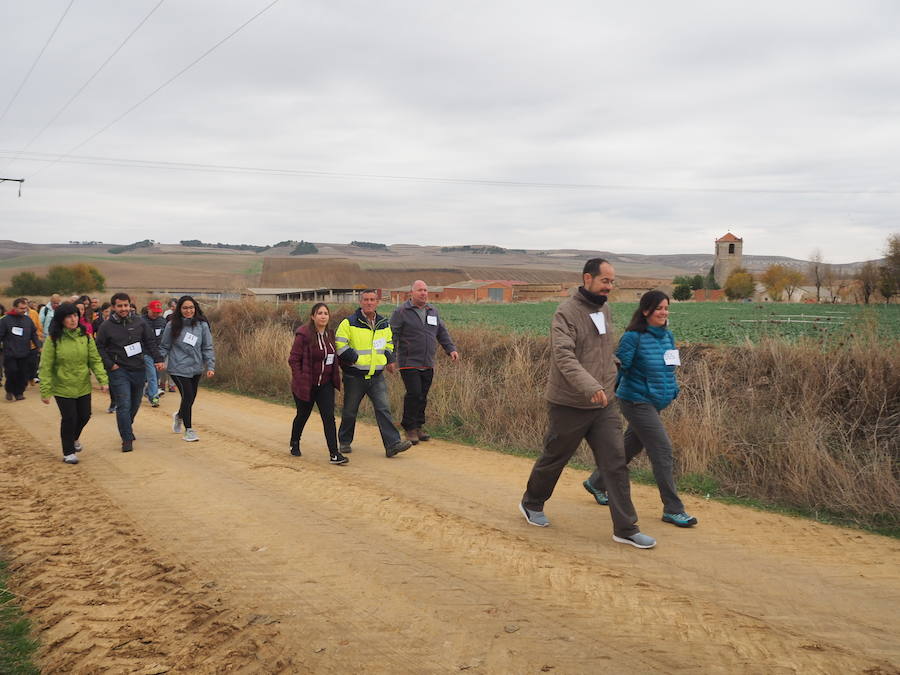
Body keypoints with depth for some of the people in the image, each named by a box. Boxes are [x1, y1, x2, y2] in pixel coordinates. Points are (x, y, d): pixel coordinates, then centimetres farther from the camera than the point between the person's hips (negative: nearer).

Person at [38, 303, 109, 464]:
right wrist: (45, 391, -12)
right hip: (63, 388, -4)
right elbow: (46, 366, -10)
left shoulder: (85, 337, -1)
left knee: (84, 416, 14)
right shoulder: (53, 339, -11)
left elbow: (95, 360, -1)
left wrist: (103, 379, -13)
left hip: (83, 387, 4)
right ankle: (68, 452, 19)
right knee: (69, 419, 0)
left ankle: (74, 438, 46)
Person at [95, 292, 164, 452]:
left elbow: (150, 342, 7)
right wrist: (109, 364, -9)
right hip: (119, 371, -3)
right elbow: (99, 348, 1)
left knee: (135, 403, 16)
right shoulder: (106, 326, -4)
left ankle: (127, 427, 40)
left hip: (138, 369, 4)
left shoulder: (139, 322, 2)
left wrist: (158, 358, -3)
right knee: (124, 405, -10)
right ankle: (127, 439, -3)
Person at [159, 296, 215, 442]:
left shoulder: (202, 325, -1)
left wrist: (210, 366, -7)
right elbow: (164, 346, 3)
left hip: (196, 368, 3)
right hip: (179, 369, -3)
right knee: (187, 396, -10)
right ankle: (188, 430, 9)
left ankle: (179, 416, 47)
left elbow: (208, 348, 1)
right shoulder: (172, 325, -4)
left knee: (191, 397, 13)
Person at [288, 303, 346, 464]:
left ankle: (334, 454, -9)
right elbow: (293, 359, -13)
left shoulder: (330, 334, 6)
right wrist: (299, 380, -18)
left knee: (329, 417, -6)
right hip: (306, 385, -4)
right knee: (302, 415, 14)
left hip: (325, 384, 4)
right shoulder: (303, 335, -14)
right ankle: (294, 444, 41)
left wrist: (335, 378, 8)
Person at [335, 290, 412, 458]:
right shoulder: (349, 323, -6)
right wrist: (355, 359, -15)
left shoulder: (384, 324, 10)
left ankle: (393, 444, -11)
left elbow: (389, 343, 26)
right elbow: (339, 344, -10)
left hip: (377, 376, 3)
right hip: (354, 376, -3)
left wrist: (389, 359, 10)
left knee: (384, 408, -7)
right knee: (349, 411, 8)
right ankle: (344, 442, 27)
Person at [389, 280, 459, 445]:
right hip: (409, 362, -6)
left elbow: (442, 332, 21)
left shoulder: (432, 311, 15)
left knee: (423, 396, 9)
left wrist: (451, 349, 10)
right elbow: (392, 334, -8)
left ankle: (418, 427, 20)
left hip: (428, 364, 6)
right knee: (414, 394, -12)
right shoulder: (401, 312, -4)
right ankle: (410, 428, 0)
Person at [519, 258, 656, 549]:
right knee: (553, 459, 12)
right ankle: (531, 504, 36)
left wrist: (610, 381, 15)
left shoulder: (605, 310, 8)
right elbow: (564, 356, -29)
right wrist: (590, 387, -40)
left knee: (616, 463, 0)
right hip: (570, 405, -6)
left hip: (604, 404, 6)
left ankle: (626, 529, 6)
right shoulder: (567, 312, -16)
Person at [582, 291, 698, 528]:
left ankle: (596, 483, 38)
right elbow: (619, 366, -17)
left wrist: (673, 390, 10)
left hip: (655, 402, 9)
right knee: (662, 451, -10)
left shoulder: (667, 335, 8)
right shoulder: (634, 337, -15)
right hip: (636, 401, -8)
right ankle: (673, 509, -1)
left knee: (630, 447, 18)